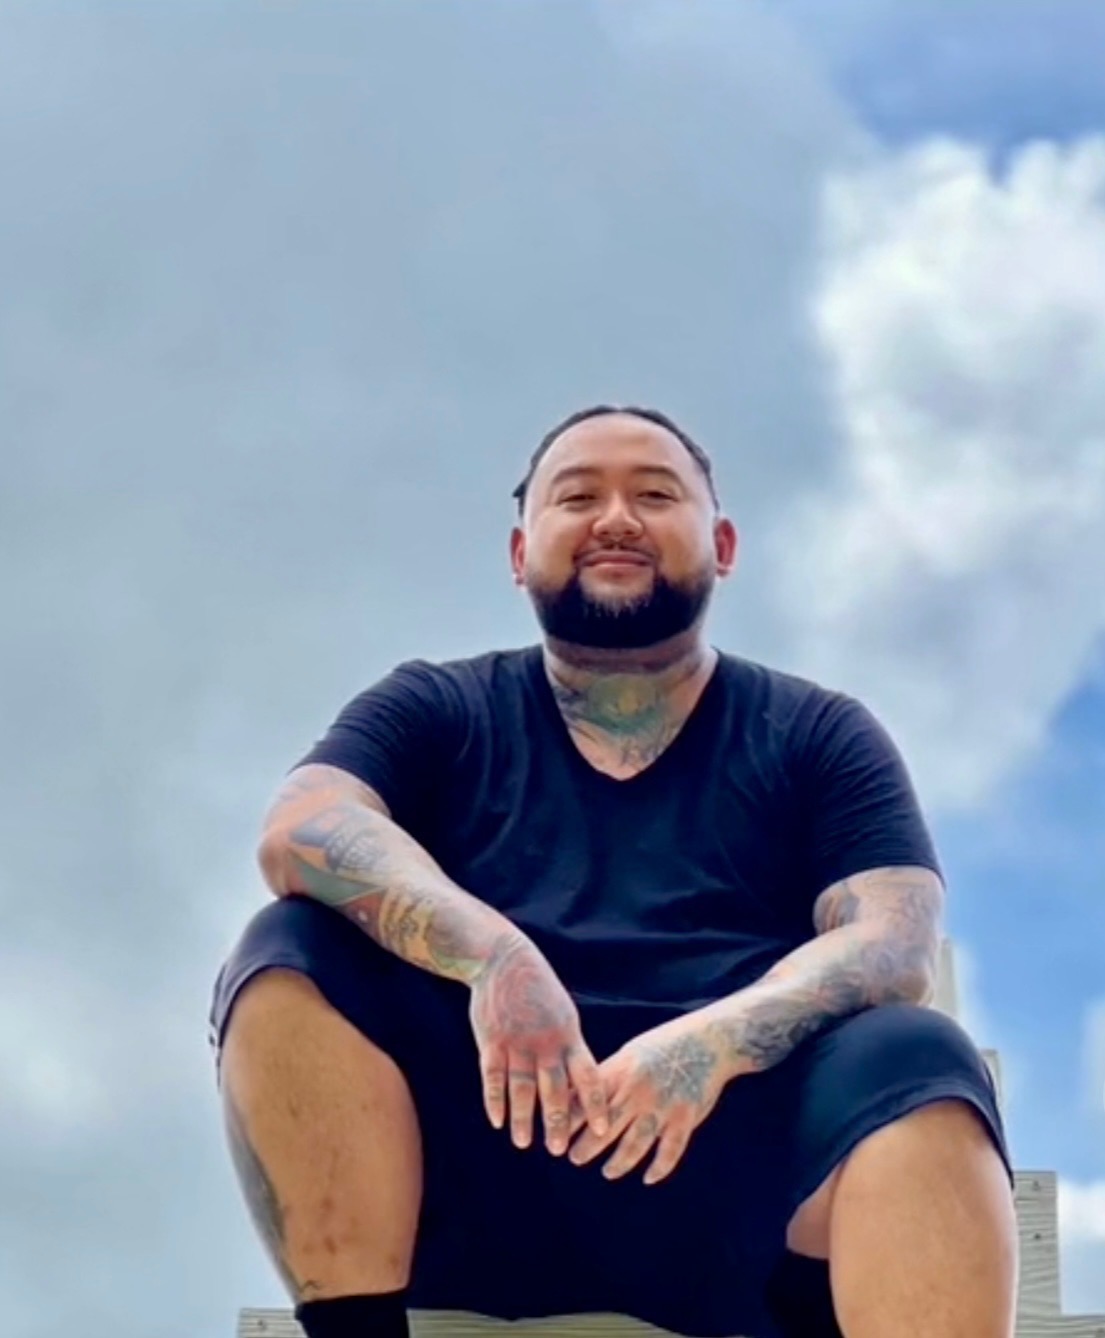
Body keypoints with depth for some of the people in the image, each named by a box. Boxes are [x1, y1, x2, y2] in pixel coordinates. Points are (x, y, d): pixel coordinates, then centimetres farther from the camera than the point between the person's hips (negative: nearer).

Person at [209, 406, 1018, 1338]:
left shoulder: (819, 737, 15)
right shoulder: (436, 713, 15)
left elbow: (896, 947, -1)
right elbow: (299, 834, -4)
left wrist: (716, 1040, -22)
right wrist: (490, 952, -23)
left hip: (738, 1154, 0)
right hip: (489, 1148, 1)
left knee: (917, 1062, -29)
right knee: (291, 956, -21)